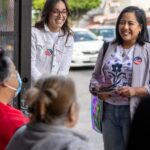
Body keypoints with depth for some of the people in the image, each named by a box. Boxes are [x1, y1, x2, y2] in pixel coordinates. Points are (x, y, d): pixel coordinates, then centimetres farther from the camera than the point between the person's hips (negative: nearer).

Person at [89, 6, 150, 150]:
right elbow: (95, 76, 15)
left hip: (134, 111, -3)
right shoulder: (108, 48, 10)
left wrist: (135, 91, -21)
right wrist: (97, 89, -5)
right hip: (108, 110, 4)